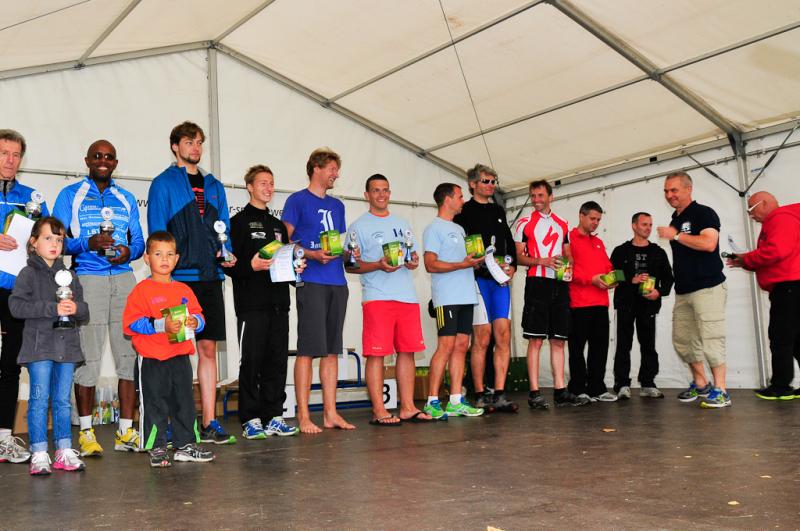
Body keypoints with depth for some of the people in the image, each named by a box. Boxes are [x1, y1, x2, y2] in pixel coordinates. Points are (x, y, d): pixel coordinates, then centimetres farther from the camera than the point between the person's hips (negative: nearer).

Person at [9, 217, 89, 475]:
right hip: (39, 345, -4)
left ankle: (64, 451, 15)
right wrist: (53, 308, -21)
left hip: (66, 345, 5)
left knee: (63, 400, 9)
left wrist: (75, 308, -10)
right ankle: (39, 454, 2)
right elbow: (16, 305, -14)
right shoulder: (28, 273, 0)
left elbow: (84, 310, 14)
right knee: (39, 399, -4)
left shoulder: (69, 275, 16)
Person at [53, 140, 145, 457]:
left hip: (124, 279, 3)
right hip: (87, 279, -3)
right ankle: (86, 432, 7)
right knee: (87, 357, -5)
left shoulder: (126, 199, 20)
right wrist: (88, 244, -17)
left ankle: (126, 431, 5)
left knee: (129, 353, -2)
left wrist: (129, 252, -6)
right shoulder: (70, 195, 9)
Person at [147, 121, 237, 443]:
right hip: (179, 277, -5)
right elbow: (157, 234, -4)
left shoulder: (214, 186, 17)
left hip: (210, 277, 5)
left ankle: (209, 423, 13)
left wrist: (227, 254, -1)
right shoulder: (164, 184, 1)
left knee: (208, 348, 7)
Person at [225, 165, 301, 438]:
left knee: (277, 361, 6)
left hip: (278, 303, 6)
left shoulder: (278, 225, 23)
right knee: (252, 361, -4)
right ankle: (251, 420, 3)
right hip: (251, 304, -6)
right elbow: (228, 263, -8)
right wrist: (251, 265, -23)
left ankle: (274, 417, 13)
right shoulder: (239, 222, 1)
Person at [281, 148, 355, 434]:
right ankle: (303, 416, -1)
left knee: (331, 350, 8)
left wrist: (348, 253, 3)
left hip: (337, 283, 6)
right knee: (308, 349, -6)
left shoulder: (337, 205, 21)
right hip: (311, 282, -6)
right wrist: (312, 254, -18)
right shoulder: (297, 200, 2)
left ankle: (330, 413, 13)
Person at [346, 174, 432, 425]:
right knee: (376, 353, -7)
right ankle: (378, 410, -2)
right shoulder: (359, 226, 4)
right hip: (376, 297, -5)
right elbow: (351, 265, -1)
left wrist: (413, 261, 1)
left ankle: (408, 407, 11)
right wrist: (378, 265, -16)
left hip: (407, 296, 5)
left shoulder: (402, 224, 21)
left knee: (407, 350, 5)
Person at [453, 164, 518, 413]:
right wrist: (483, 263, -16)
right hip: (477, 278, -5)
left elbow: (510, 243, 22)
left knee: (503, 336, -1)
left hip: (500, 280, 6)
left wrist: (512, 266, 5)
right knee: (482, 337, -5)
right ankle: (480, 395, 3)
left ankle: (499, 395, 2)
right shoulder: (464, 211, 2)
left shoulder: (498, 211, 21)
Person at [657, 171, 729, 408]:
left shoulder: (704, 213, -6)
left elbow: (709, 243, -22)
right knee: (682, 340, 8)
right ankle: (700, 384, 21)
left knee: (711, 339, -10)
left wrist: (675, 235, -16)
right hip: (683, 291, 8)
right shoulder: (675, 220, 18)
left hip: (707, 288, -8)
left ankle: (720, 391, -3)